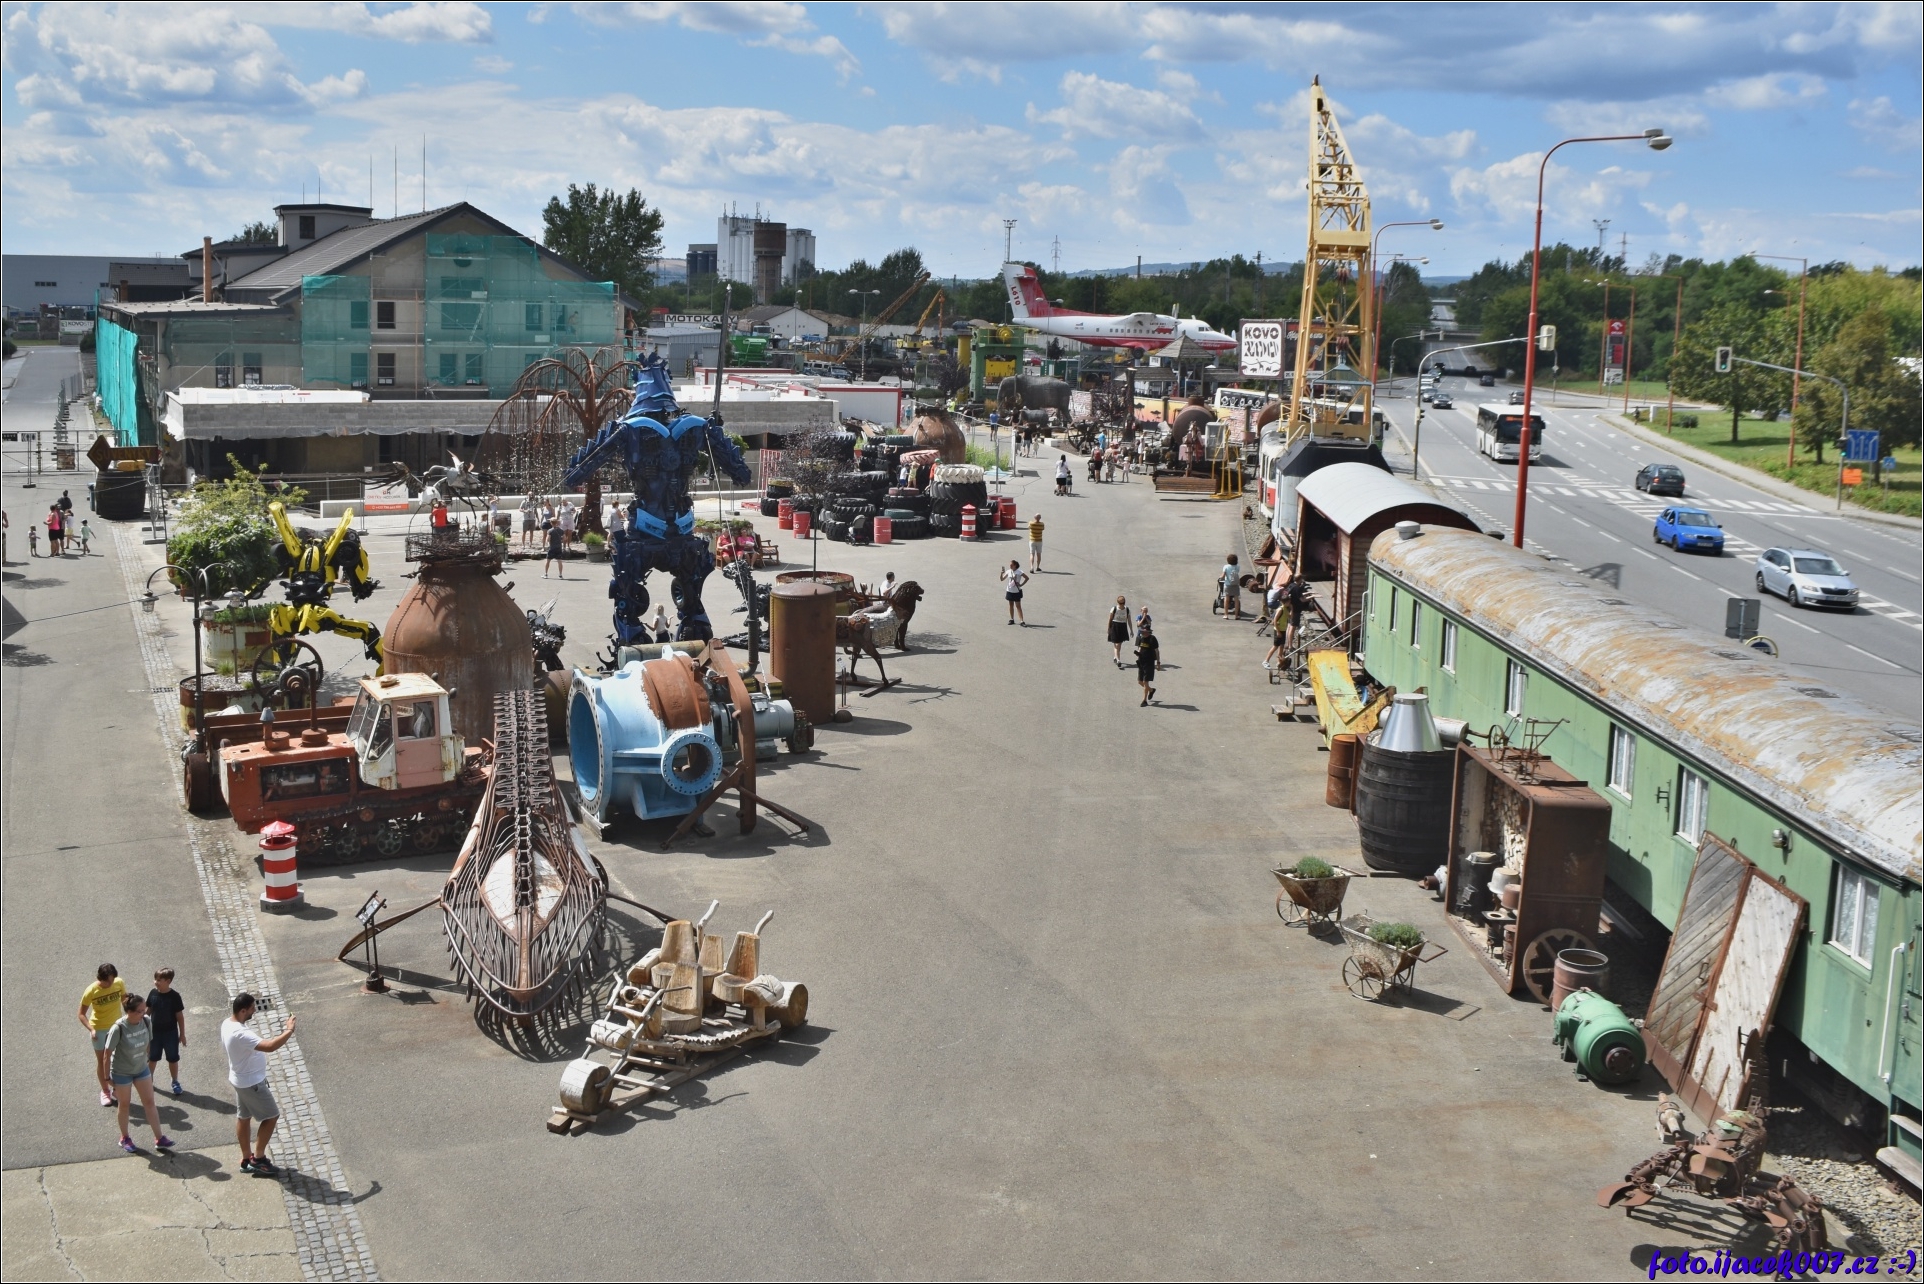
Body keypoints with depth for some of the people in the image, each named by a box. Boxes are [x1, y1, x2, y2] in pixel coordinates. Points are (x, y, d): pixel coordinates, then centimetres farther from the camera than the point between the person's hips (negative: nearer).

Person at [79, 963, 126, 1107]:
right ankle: (105, 1091, 27)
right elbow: (82, 1014, -15)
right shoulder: (91, 991, -24)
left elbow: (125, 1000, 3)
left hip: (117, 1026, 3)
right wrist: (91, 1029, -29)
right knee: (102, 1061, 10)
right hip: (99, 1029, -2)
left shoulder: (119, 983, -16)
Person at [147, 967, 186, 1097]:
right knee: (152, 1058, 18)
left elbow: (180, 1016, -10)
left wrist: (182, 1034, -6)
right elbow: (148, 1011, 4)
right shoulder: (153, 993, -9)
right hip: (154, 1032, 3)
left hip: (170, 1033, -3)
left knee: (173, 1059, 10)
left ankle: (175, 1083, 26)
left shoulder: (174, 996, -17)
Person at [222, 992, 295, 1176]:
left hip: (241, 1079, 10)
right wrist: (289, 1031, -30)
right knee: (272, 1115, 4)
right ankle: (258, 1158, 13)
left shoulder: (228, 1024, -3)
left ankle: (247, 1159, 31)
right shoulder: (240, 1033, -35)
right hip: (252, 1082, -10)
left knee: (243, 1117, 19)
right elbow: (269, 1046, -43)